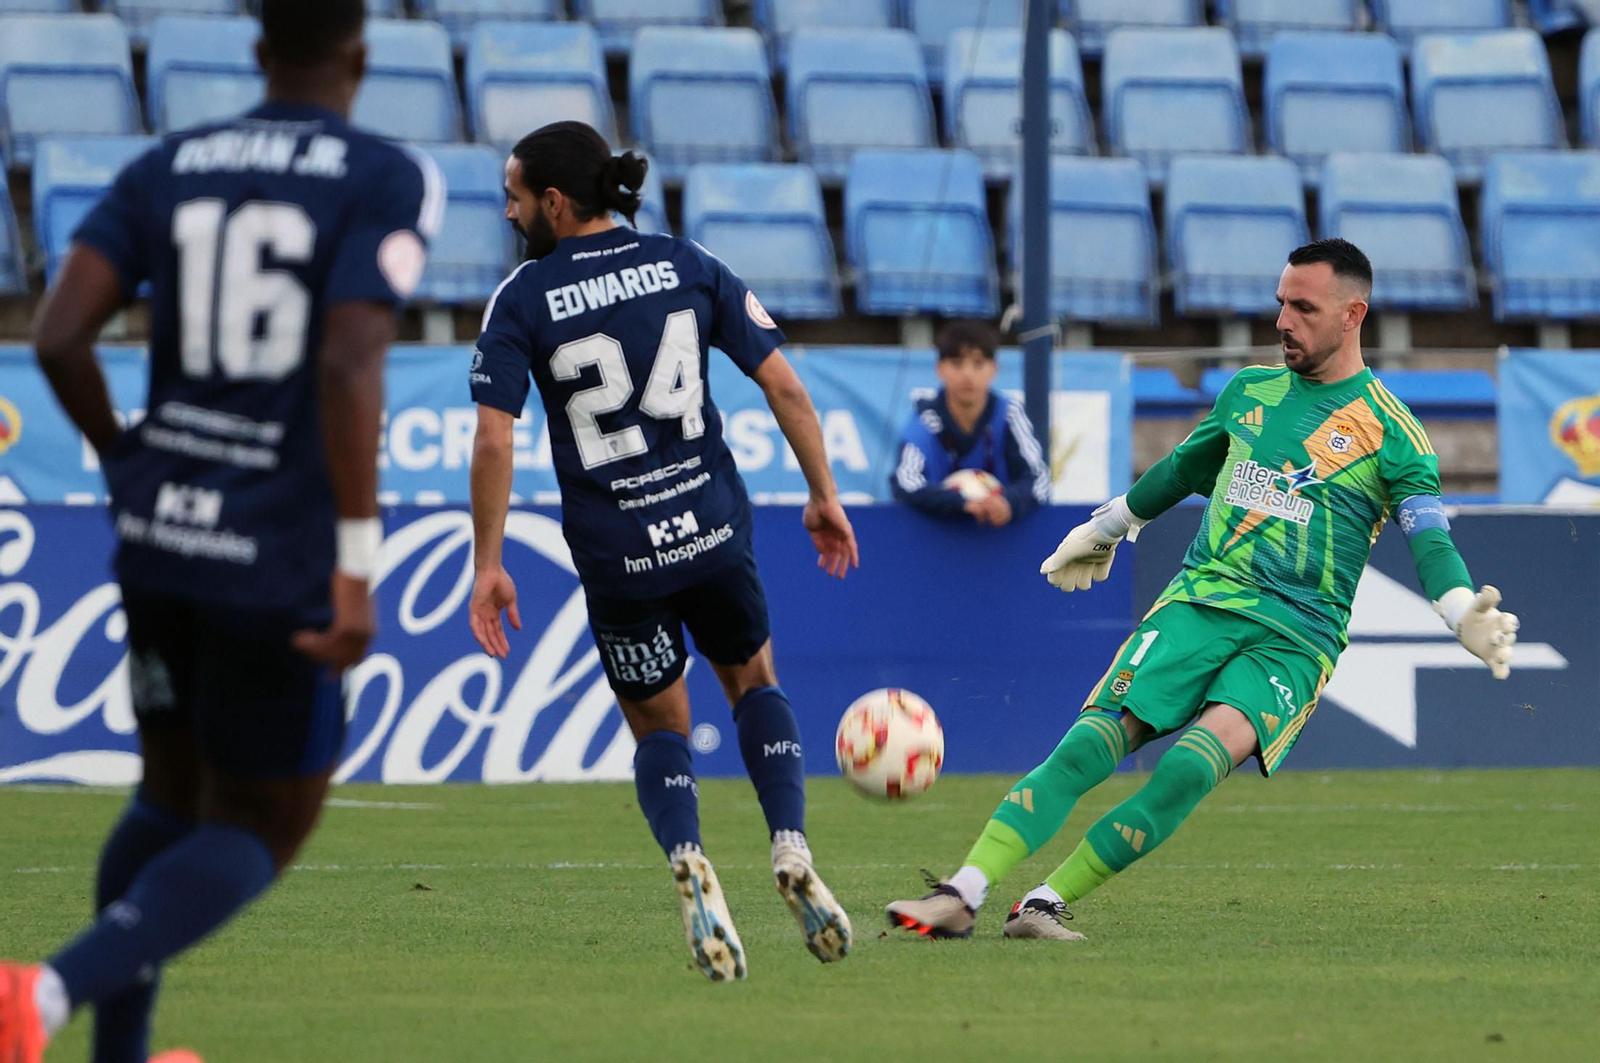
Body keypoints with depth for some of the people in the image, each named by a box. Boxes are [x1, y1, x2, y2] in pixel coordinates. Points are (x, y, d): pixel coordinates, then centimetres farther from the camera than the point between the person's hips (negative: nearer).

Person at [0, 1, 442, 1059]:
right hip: (281, 559, -5)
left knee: (174, 797, 25)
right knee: (259, 835, 8)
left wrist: (123, 457, 16)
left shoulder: (166, 170, 7)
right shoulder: (390, 181, -6)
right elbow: (350, 364, -19)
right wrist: (357, 567, -19)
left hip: (159, 536, 5)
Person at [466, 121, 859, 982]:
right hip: (713, 525, 2)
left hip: (615, 555, -2)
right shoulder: (688, 266, 3)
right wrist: (823, 495, 10)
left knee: (658, 726, 16)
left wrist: (487, 567, -5)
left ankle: (686, 858, -13)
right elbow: (782, 383, 1)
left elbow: (492, 440, -11)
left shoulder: (521, 300, -5)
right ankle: (791, 851, 5)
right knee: (752, 682, 26)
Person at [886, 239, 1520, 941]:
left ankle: (1046, 903, -26)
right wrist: (1102, 531, 45)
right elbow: (1181, 471, 33)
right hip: (1198, 601, 4)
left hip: (1296, 638, -4)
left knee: (1192, 764, -29)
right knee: (1088, 746, -16)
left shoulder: (1391, 433, 1)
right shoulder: (1249, 393, 17)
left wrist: (1464, 615, -27)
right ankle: (961, 897, -20)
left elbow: (1431, 542, -7)